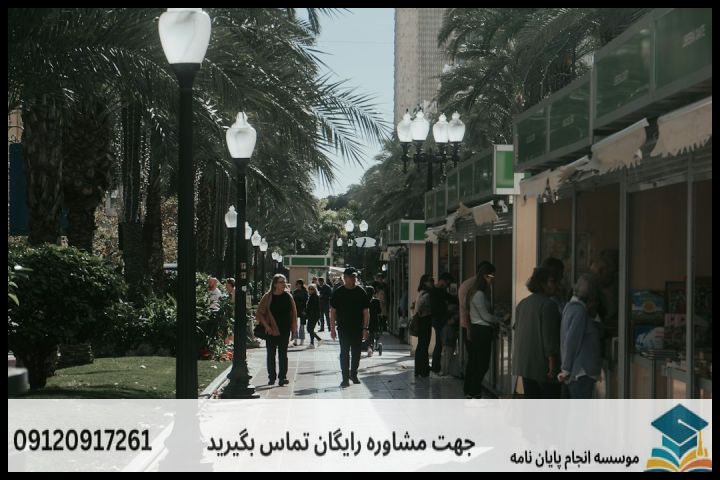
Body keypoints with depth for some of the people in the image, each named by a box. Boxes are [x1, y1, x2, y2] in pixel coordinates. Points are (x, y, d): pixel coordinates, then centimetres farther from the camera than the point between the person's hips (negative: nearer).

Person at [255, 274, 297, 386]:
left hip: (285, 330, 2)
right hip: (272, 330, -2)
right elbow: (260, 313, -2)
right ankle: (271, 377, 14)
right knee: (271, 354, 5)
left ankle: (282, 377, 7)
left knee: (283, 354, 4)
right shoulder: (268, 297, -4)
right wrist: (266, 326, -9)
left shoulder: (288, 296, 4)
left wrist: (294, 325, 3)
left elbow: (294, 312, 11)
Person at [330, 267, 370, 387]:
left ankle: (353, 374, 29)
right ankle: (345, 378, 0)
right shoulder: (338, 293, 0)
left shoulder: (361, 292, 2)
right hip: (343, 329, -2)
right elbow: (333, 311, 3)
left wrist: (366, 328, -4)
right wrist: (332, 328, -2)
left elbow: (366, 312, 2)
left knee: (356, 353, 10)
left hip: (358, 329, 2)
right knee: (344, 353, -4)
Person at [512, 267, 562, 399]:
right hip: (541, 363, -8)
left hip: (524, 363, 8)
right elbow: (549, 336, -18)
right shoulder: (548, 304, -14)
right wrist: (552, 363, -17)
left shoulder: (522, 303, 13)